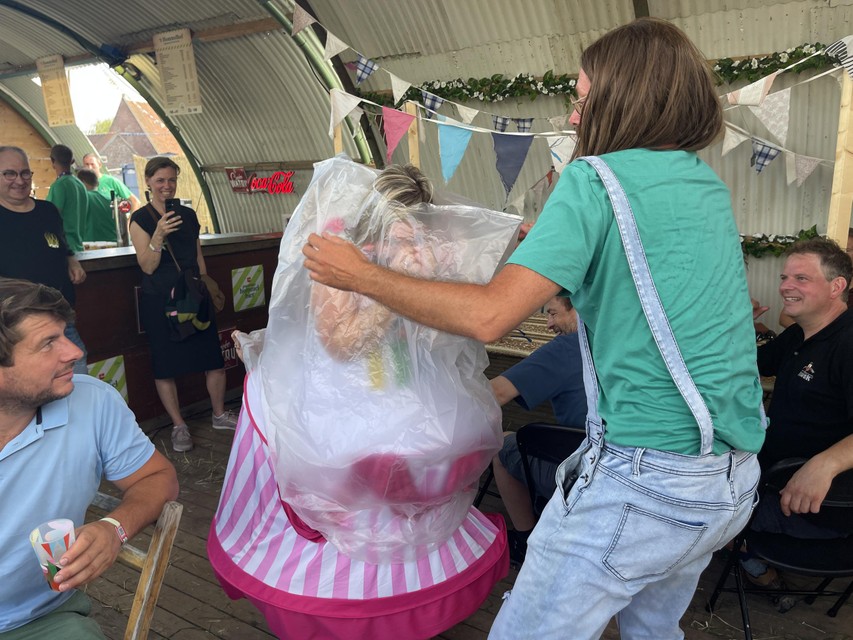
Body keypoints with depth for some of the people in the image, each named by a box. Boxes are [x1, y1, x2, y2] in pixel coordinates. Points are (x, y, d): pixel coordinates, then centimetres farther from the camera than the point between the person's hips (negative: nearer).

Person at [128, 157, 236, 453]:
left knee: (213, 357, 4)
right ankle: (179, 426, 16)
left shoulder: (189, 215, 9)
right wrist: (159, 235, -25)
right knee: (165, 365, 2)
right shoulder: (140, 218, -5)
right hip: (159, 301, -4)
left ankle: (219, 414, 21)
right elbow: (147, 266, -11)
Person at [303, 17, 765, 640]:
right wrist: (547, 243, 25)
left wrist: (361, 275, -12)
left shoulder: (596, 179, -14)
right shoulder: (710, 186, 10)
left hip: (644, 478, -8)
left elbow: (490, 315, -22)